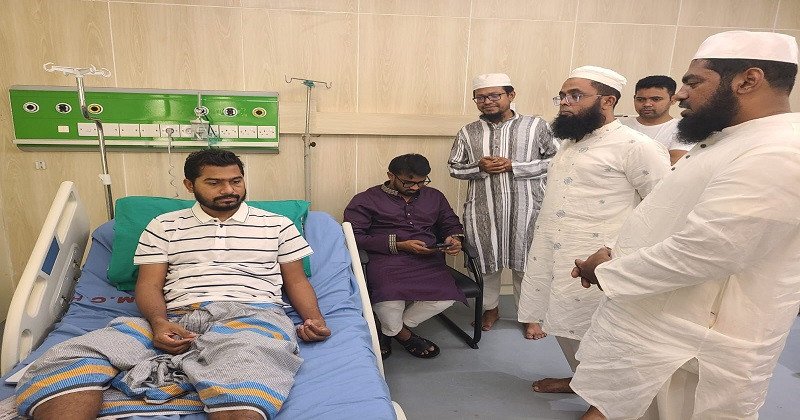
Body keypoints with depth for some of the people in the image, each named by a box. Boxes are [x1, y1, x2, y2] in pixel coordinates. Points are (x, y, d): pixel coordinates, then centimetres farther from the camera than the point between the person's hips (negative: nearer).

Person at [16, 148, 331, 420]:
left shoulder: (277, 225, 18)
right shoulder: (163, 226, 21)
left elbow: (296, 281, 18)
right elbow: (149, 284, 14)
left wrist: (315, 319, -3)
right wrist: (158, 321, -9)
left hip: (253, 315, -2)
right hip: (176, 318, 3)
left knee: (242, 376, -42)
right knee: (66, 358, -23)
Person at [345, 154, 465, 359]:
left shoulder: (434, 196, 23)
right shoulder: (366, 200, 6)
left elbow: (452, 225, 30)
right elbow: (353, 236, -6)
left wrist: (453, 239, 3)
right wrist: (399, 245, -11)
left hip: (429, 260, 4)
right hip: (387, 259, -3)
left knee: (446, 298, -28)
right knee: (390, 304, -34)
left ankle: (391, 330, 1)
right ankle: (404, 334, 6)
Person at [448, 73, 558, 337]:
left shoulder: (536, 126, -1)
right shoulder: (468, 132, 7)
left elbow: (556, 160, -4)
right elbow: (454, 167, 10)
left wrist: (514, 166, -15)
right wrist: (479, 167, -11)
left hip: (526, 208, -2)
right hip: (483, 209, 2)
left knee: (526, 263, 9)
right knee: (486, 261, 13)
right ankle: (490, 309, 35)